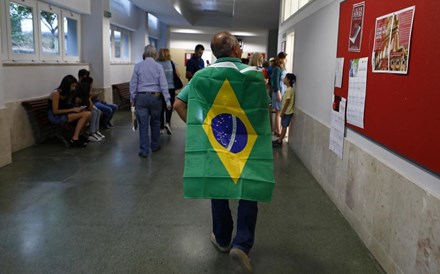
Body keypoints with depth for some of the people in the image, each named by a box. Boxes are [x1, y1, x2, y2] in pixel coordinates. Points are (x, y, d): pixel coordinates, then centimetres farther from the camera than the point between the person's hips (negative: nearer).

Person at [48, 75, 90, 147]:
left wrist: (76, 109, -8)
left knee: (88, 114, -14)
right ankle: (74, 139, -17)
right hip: (55, 117, -8)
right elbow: (55, 111, -18)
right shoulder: (56, 93, -15)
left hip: (64, 114, 8)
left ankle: (77, 136, -3)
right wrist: (73, 110, -18)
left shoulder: (68, 93, 8)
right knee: (84, 115, -23)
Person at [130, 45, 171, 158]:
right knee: (155, 123, 17)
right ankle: (154, 146, 28)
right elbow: (163, 84, -7)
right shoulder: (158, 66, -2)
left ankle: (144, 151, 3)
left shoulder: (138, 66, 0)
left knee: (143, 125, 2)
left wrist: (132, 99, 7)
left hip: (141, 97, 0)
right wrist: (167, 100, -5)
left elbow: (133, 84, 0)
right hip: (155, 97, 0)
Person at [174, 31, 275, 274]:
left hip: (214, 142, 2)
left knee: (218, 189, 17)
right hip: (249, 143, -2)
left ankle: (222, 240, 31)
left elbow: (178, 104, -5)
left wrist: (196, 126, 2)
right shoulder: (254, 75, -6)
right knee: (249, 191, 9)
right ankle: (242, 244, -4)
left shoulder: (203, 75, -3)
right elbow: (265, 111, 0)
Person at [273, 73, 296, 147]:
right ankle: (279, 140, 23)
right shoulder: (289, 89, 10)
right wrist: (282, 111, 18)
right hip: (286, 112, 9)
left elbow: (287, 102, -21)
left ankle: (279, 142, 8)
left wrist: (282, 112, -18)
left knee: (284, 127, 0)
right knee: (283, 126, 15)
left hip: (287, 112, -9)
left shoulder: (289, 90, -20)